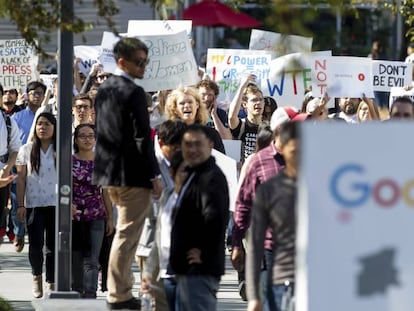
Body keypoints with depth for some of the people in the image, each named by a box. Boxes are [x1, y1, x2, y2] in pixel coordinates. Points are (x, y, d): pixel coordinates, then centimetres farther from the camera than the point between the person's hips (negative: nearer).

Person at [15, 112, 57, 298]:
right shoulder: (27, 150, 5)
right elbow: (21, 180, 5)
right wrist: (20, 205, -1)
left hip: (56, 204, 0)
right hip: (34, 204, 0)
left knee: (54, 245, 1)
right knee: (36, 244, -6)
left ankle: (52, 282, 11)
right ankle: (37, 276, 17)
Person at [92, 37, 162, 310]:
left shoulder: (104, 90, 11)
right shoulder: (134, 93, -15)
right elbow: (143, 138, -17)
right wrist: (155, 175, -13)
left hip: (108, 173, 9)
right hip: (133, 174, -9)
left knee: (124, 233, 19)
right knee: (127, 234, -4)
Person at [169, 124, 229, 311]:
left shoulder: (212, 177, -15)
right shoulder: (193, 175, 18)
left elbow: (215, 217, -30)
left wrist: (205, 253, -21)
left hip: (200, 268, -11)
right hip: (186, 268, 11)